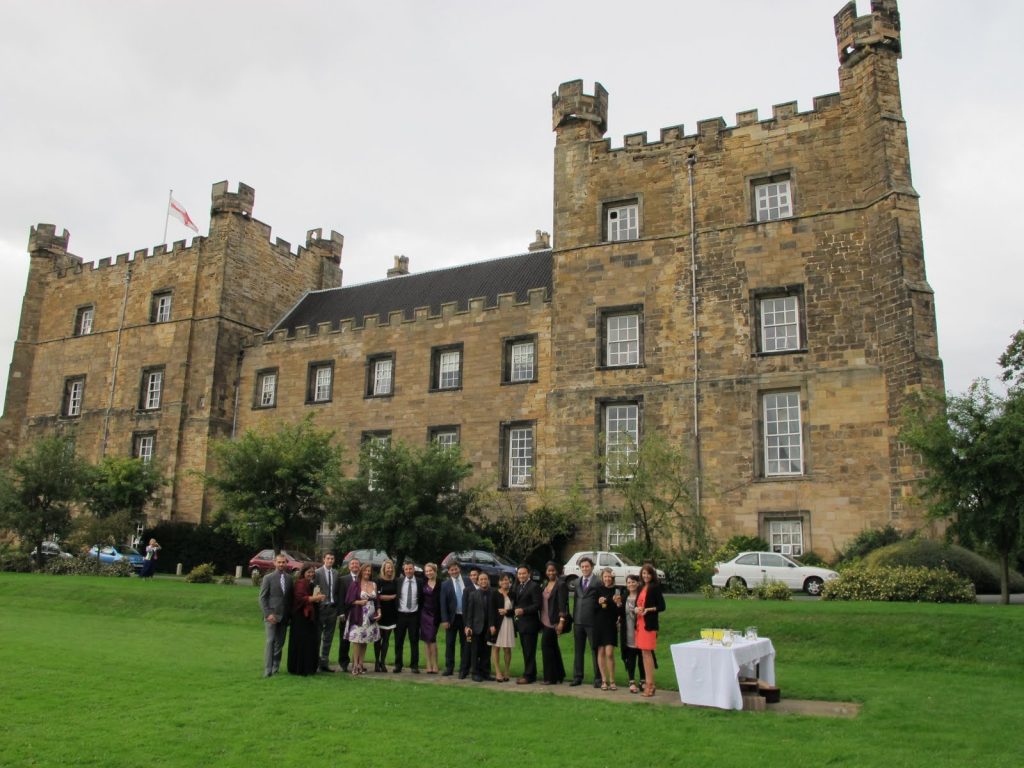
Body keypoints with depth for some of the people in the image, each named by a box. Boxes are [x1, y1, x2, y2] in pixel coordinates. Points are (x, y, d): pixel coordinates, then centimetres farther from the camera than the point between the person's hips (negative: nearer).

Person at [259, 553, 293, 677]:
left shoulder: (289, 579, 8)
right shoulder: (268, 578, -1)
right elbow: (262, 598, -3)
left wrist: (290, 614, 6)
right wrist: (268, 614, -11)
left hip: (284, 616, 4)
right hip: (272, 615, -3)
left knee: (280, 643, 5)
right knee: (270, 641, -8)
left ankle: (275, 668, 13)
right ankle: (267, 670, -5)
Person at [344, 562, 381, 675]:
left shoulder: (374, 584, 11)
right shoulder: (355, 584, -2)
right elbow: (348, 600, -3)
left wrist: (379, 612, 2)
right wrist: (359, 602, -17)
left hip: (370, 617, 4)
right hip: (358, 616, -4)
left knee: (365, 640, 6)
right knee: (357, 640, -7)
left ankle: (361, 663, 12)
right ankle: (355, 664, -3)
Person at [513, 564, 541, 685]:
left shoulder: (534, 587, -12)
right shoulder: (518, 586, 15)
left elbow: (537, 605, -17)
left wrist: (523, 610, -24)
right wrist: (516, 610, 4)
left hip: (530, 624, -8)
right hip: (521, 624, 8)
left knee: (529, 651, -3)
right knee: (525, 651, 13)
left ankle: (529, 676, 1)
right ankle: (530, 674, 21)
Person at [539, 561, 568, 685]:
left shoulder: (561, 585, -12)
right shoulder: (545, 584, 12)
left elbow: (562, 604, -17)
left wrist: (561, 621, -22)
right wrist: (541, 620, 13)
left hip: (553, 622, -8)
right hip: (545, 621, 8)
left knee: (546, 645, -7)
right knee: (553, 648, 14)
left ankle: (550, 677, 2)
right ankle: (559, 675, 24)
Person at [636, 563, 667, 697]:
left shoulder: (655, 587, -6)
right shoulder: (641, 588, 15)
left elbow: (662, 606, -9)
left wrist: (649, 609, -19)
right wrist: (637, 608, -2)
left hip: (649, 624, -7)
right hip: (640, 623, 7)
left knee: (647, 652, -8)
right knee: (644, 653, 8)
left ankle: (650, 684, -4)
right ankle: (647, 682, 14)